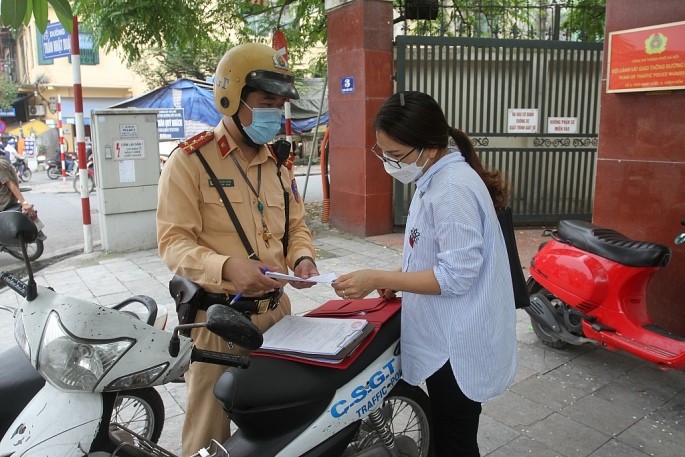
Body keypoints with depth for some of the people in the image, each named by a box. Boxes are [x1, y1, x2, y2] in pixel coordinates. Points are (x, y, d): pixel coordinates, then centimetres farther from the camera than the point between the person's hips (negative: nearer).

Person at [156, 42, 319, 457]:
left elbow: (296, 225, 15)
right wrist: (227, 267, -33)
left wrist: (302, 257, -7)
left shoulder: (280, 162, 11)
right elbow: (175, 241, -16)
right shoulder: (191, 160, -10)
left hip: (276, 308, 6)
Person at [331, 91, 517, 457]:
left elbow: (456, 276, -26)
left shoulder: (453, 190, -24)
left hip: (457, 345, -9)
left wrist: (378, 279, -24)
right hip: (444, 338, 10)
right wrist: (399, 278, 4)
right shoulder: (436, 179, 7)